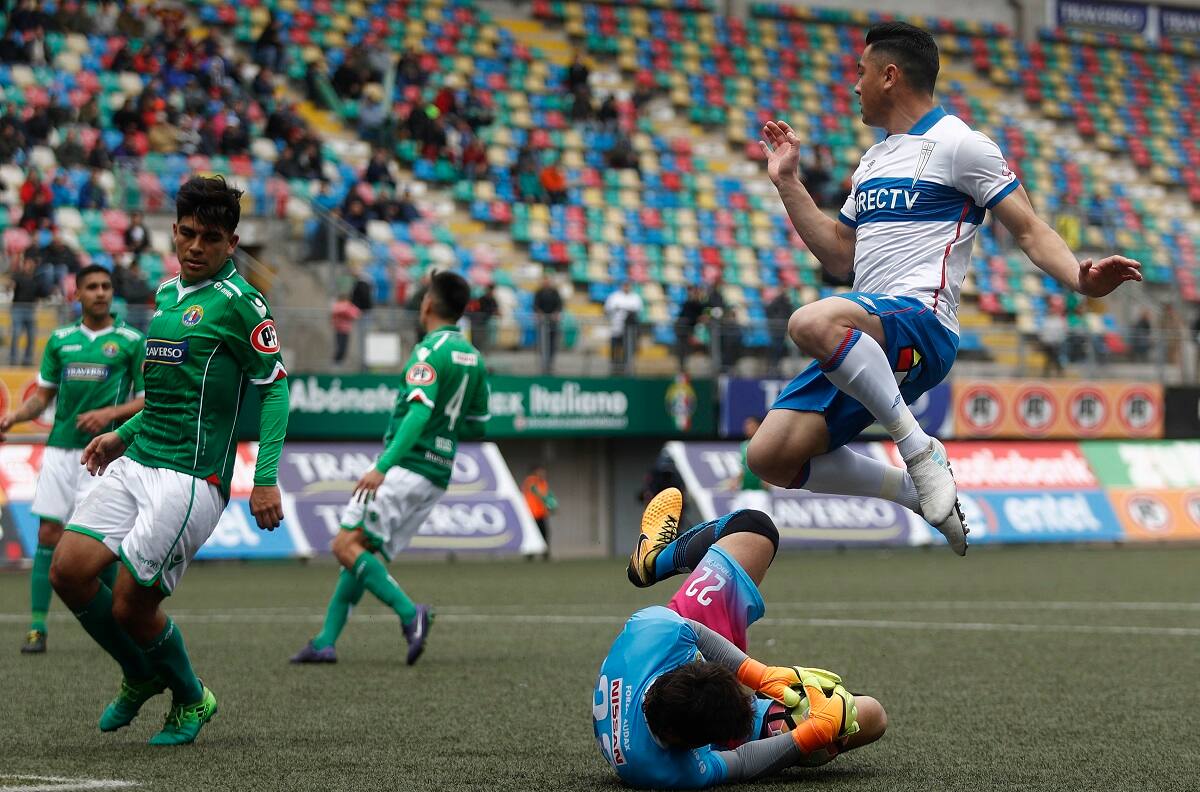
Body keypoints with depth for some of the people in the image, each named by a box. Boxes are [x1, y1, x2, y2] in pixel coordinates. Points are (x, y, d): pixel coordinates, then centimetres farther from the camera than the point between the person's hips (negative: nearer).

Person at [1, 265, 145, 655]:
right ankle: (37, 627, 0)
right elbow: (44, 395, 18)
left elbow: (148, 399, 1)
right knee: (48, 535, -2)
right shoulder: (60, 340, 12)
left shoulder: (131, 341, 2)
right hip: (60, 448, 3)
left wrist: (110, 412, -14)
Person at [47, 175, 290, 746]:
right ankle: (141, 677, 18)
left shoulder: (238, 302, -7)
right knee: (68, 569, -7)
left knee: (132, 605, -9)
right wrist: (123, 435, 18)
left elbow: (274, 388, -9)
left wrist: (266, 478, -16)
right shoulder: (166, 294, 18)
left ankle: (191, 700, 20)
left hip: (192, 477, -7)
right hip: (136, 463, 7)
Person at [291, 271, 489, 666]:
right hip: (438, 474, 9)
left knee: (347, 546, -12)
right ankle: (326, 642, 7)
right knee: (361, 551, 11)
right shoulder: (473, 358, 14)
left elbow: (420, 412, -24)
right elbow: (477, 426, 20)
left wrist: (383, 467, -30)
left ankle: (410, 613, -23)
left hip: (406, 467, -9)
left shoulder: (430, 352, -11)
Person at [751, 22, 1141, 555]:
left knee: (812, 323, -40)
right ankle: (919, 491, 7)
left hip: (919, 322, -8)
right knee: (772, 457, -6)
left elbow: (1029, 231, -4)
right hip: (861, 341, 8)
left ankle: (921, 451, -23)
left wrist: (1081, 278, -23)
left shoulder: (958, 144, 0)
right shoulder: (872, 161, 24)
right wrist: (787, 182, 28)